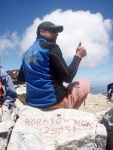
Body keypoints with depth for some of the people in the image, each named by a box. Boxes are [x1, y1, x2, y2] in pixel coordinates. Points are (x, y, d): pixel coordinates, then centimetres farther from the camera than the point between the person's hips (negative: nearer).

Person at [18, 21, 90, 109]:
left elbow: (20, 79, 19)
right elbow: (68, 77, -14)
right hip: (54, 101, -8)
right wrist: (78, 56, -1)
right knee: (85, 83, 13)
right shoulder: (51, 47, -10)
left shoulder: (27, 53, 12)